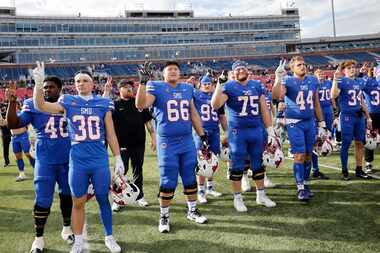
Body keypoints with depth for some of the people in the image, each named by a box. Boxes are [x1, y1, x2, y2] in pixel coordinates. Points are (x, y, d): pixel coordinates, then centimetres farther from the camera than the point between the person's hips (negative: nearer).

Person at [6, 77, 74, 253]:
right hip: (45, 160, -2)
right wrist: (12, 102, -22)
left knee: (67, 194, 15)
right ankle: (39, 238, 15)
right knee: (43, 200, -2)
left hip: (68, 159, 3)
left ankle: (67, 228, 35)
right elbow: (14, 124, -7)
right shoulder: (33, 104, -2)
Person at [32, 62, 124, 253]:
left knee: (103, 200, 9)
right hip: (77, 161, 0)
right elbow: (41, 106, -7)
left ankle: (109, 237, 26)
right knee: (78, 203, 10)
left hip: (100, 161, 0)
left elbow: (110, 134, 5)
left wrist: (118, 158, 4)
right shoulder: (68, 102, 3)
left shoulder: (104, 103, 2)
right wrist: (39, 83, -21)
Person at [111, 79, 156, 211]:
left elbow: (148, 122, 10)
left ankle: (139, 196, 25)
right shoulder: (115, 105, 1)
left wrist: (153, 138, 5)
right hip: (122, 144, -3)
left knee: (138, 170, 13)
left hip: (139, 143, 3)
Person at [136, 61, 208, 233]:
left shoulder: (188, 89, 10)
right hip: (167, 143, -4)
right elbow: (140, 105, -22)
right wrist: (143, 82, -30)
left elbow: (193, 114, 16)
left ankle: (192, 211, 30)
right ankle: (164, 216, 17)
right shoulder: (157, 87, -5)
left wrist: (202, 135, 16)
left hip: (187, 141, 5)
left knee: (190, 179, 13)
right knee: (168, 182, 1)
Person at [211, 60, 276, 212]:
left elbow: (263, 108, 14)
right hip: (237, 131, -4)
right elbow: (215, 105, -18)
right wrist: (220, 85, -24)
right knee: (237, 166, 3)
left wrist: (270, 129, 11)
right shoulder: (229, 87, -4)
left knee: (258, 164, 12)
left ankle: (261, 195, 25)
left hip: (257, 130, 5)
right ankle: (237, 198, 14)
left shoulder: (256, 85, 11)